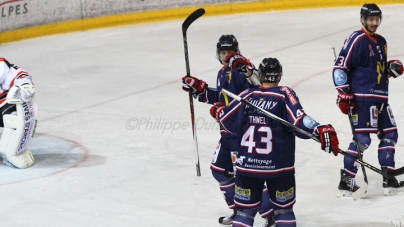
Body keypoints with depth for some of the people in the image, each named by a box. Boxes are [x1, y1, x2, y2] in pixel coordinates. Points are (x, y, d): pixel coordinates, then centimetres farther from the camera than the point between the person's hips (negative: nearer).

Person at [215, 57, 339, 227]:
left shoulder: (247, 95, 0)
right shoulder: (284, 95, -9)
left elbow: (227, 121, 8)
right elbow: (299, 122, -23)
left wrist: (219, 112, 29)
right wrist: (321, 130, -30)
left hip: (247, 166, 2)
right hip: (278, 167, -2)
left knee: (245, 211, 11)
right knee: (284, 210, 14)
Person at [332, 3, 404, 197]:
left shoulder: (381, 41, 17)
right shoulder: (356, 40, -11)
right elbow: (340, 67, -14)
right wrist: (343, 94, -17)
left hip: (380, 97, 9)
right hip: (362, 98, -9)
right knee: (362, 138, -13)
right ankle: (346, 181, -9)